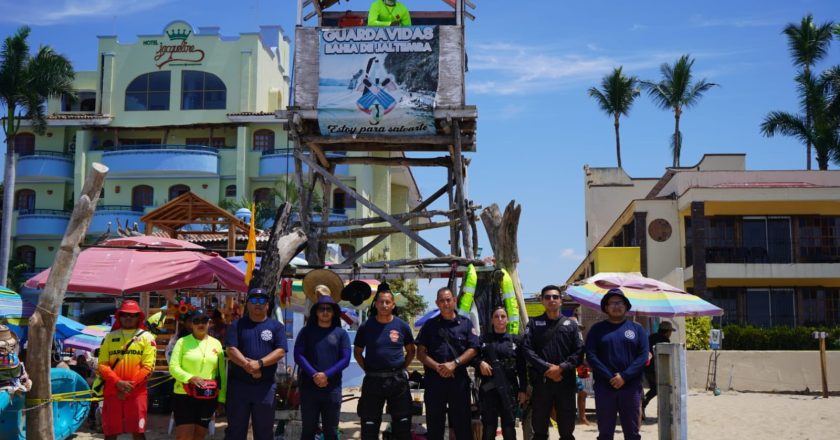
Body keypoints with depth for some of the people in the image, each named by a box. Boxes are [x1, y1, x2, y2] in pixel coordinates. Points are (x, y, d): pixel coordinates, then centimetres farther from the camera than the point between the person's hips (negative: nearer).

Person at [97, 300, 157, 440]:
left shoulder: (146, 337, 3)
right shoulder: (110, 337, 9)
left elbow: (148, 366, -4)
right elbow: (102, 365, 2)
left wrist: (131, 385, -13)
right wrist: (118, 383, -12)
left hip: (136, 392, -2)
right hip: (112, 391, 2)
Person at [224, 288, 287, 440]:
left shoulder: (276, 326, 7)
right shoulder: (237, 325, 7)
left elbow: (280, 351, -4)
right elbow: (230, 349, -5)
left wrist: (259, 363, -18)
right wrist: (247, 365, -19)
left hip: (265, 386, 0)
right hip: (238, 384, 0)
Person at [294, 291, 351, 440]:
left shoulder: (341, 333, 7)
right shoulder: (306, 331, 7)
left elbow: (345, 359, -2)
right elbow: (298, 355, -3)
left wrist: (326, 375, -14)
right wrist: (314, 375, -16)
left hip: (332, 388, 0)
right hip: (309, 386, 0)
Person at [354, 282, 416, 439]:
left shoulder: (402, 325, 0)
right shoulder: (366, 326, -1)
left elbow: (411, 351, 12)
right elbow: (357, 352, 10)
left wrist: (403, 368, 3)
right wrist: (368, 370, 0)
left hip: (398, 379, 0)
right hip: (373, 379, 0)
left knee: (402, 421, 8)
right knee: (369, 423, 5)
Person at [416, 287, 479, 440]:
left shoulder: (466, 323, 8)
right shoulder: (429, 325, 9)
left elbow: (473, 350, 0)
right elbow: (420, 353, 3)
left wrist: (454, 363, -14)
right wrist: (437, 367, -13)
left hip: (459, 379, -1)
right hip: (434, 379, 1)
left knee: (462, 423, 3)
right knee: (434, 424, 6)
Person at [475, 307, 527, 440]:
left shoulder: (515, 341, 6)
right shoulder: (484, 339, 6)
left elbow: (522, 368, 6)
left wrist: (523, 390, 0)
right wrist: (480, 362, -13)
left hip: (509, 389, 0)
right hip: (488, 388, 0)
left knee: (509, 427, 4)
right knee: (488, 427, 1)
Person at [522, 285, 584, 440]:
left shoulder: (571, 324, 10)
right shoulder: (534, 324, 8)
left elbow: (579, 351, 0)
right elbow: (527, 349, -5)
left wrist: (561, 368, -13)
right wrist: (546, 368, -15)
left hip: (566, 382, 1)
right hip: (541, 382, -1)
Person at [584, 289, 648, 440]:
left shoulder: (637, 329, 9)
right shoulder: (597, 329, 6)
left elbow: (643, 356, -1)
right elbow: (591, 355, -4)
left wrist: (624, 377, -13)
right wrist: (610, 377, -14)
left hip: (631, 388, 1)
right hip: (604, 388, 0)